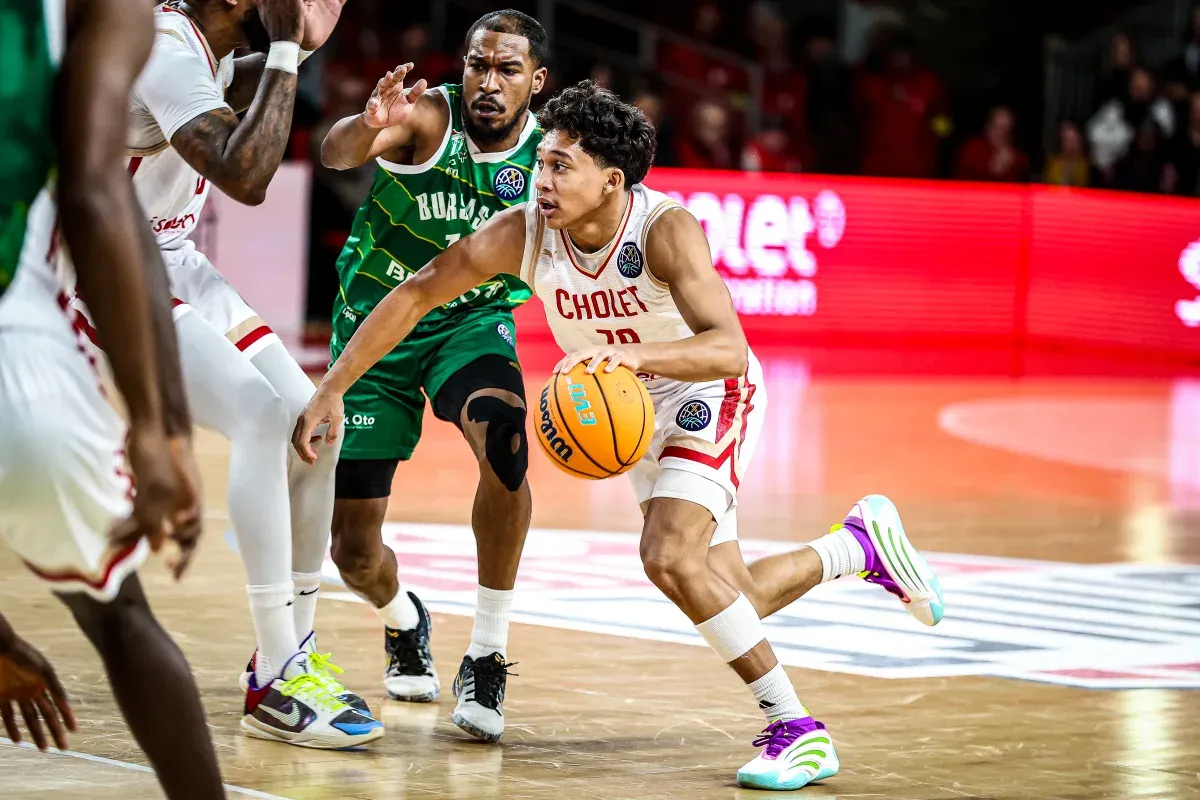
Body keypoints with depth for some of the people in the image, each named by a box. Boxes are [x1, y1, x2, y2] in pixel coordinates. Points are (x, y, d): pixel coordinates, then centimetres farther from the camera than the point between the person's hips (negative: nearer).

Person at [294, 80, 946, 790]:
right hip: (637, 412, 6)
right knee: (724, 603, 8)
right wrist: (333, 389, -16)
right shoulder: (522, 234, -21)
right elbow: (415, 296, -11)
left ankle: (798, 731, -17)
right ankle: (861, 545, 36)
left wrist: (636, 353, -62)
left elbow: (730, 351, -44)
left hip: (709, 394, -6)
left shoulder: (666, 230, -33)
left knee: (671, 556, -28)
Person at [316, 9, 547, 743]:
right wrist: (370, 125, -63)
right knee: (353, 551, 2)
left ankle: (488, 657, -21)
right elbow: (336, 154, -39)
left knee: (504, 439, -35)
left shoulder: (547, 156, -10)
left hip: (473, 321, 1)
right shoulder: (425, 117, -20)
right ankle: (404, 621, 41)